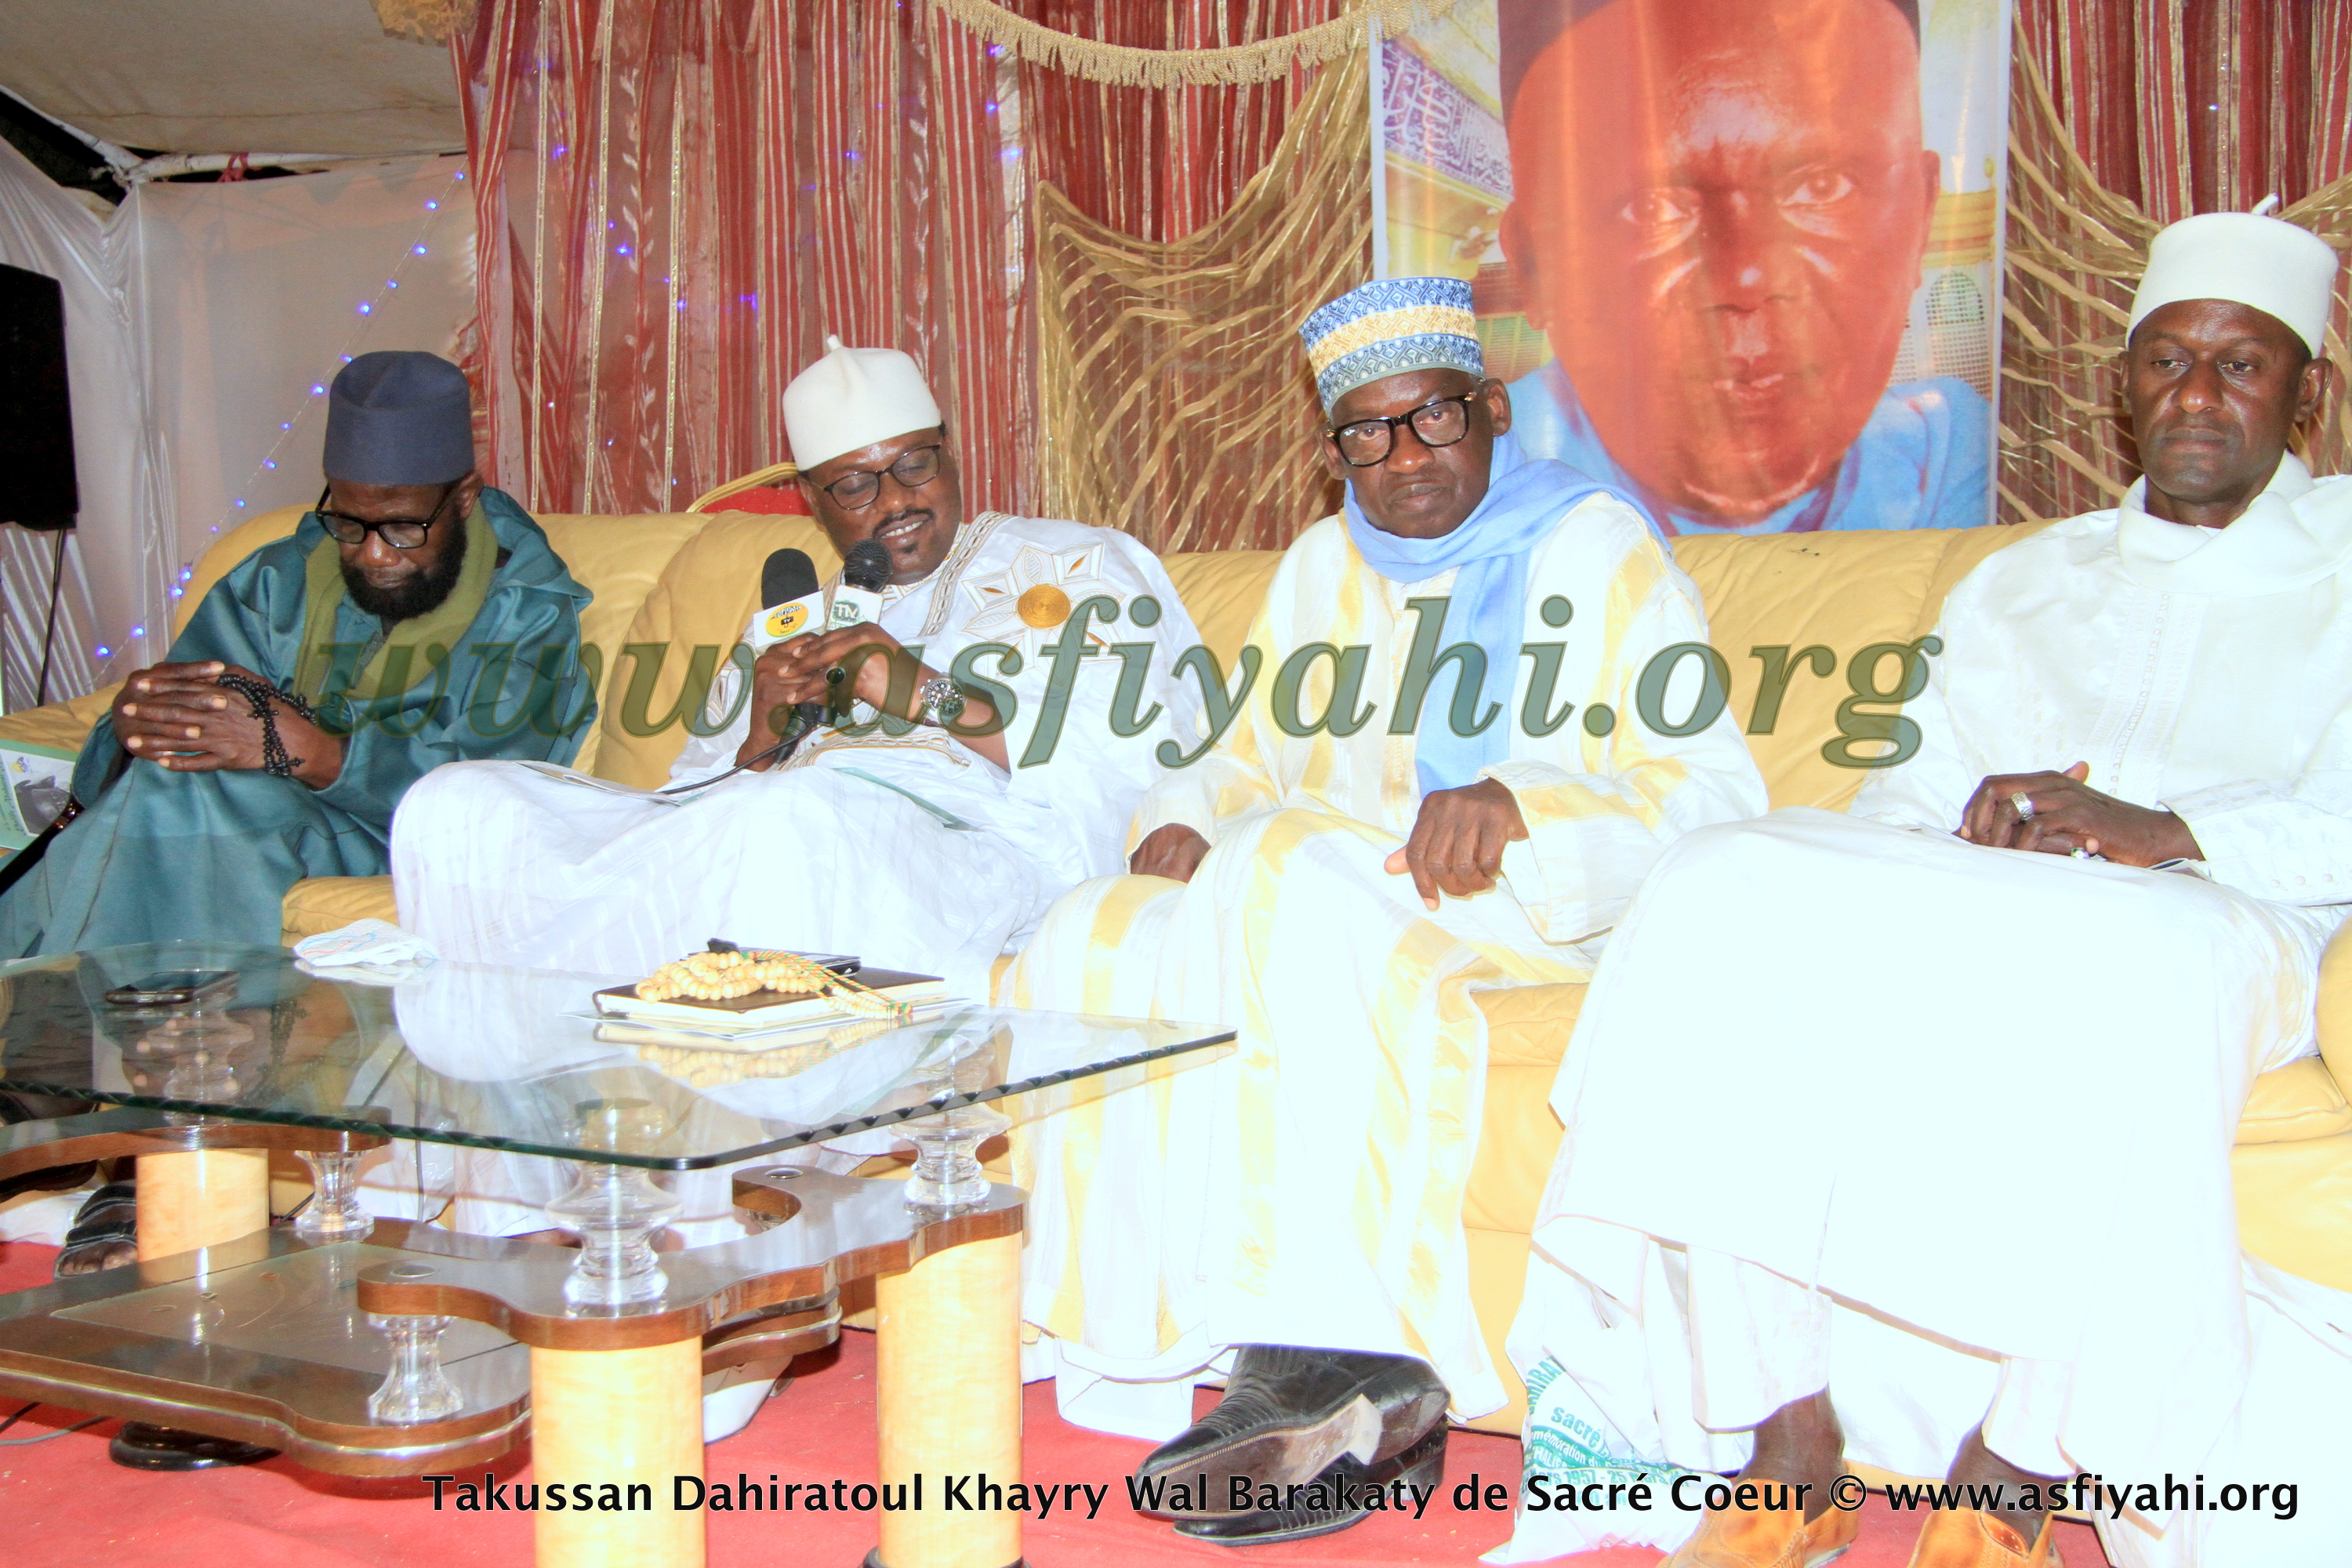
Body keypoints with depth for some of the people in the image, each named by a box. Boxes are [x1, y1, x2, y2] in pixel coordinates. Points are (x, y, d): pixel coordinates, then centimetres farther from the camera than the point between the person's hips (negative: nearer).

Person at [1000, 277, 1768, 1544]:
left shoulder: (1596, 547, 5)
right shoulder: (1321, 566, 24)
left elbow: (1710, 789, -6)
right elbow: (1250, 762, 24)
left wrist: (1522, 800, -24)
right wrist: (1183, 824, 0)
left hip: (1518, 905, -6)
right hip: (1306, 880, 6)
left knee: (1293, 884, -36)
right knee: (1094, 949, -22)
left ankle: (1332, 1367, -33)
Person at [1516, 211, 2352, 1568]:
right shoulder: (2022, 582, 29)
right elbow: (1904, 801, 20)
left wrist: (2174, 834, -15)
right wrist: (1970, 827, -4)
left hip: (2213, 918, -3)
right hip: (1966, 914, 4)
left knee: (2151, 959, -41)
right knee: (1724, 888, -26)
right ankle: (1794, 1449, -31)